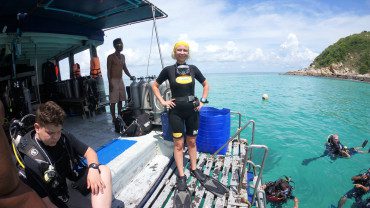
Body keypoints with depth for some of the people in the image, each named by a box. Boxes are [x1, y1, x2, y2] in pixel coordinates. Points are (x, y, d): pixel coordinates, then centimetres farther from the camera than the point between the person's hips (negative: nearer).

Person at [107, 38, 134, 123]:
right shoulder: (111, 57, -6)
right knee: (113, 101, -3)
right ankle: (114, 118, 4)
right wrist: (110, 83, -16)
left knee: (120, 100, 10)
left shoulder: (122, 56, 13)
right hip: (114, 81, -6)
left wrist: (130, 76, 4)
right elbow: (108, 70, -9)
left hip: (121, 80, 7)